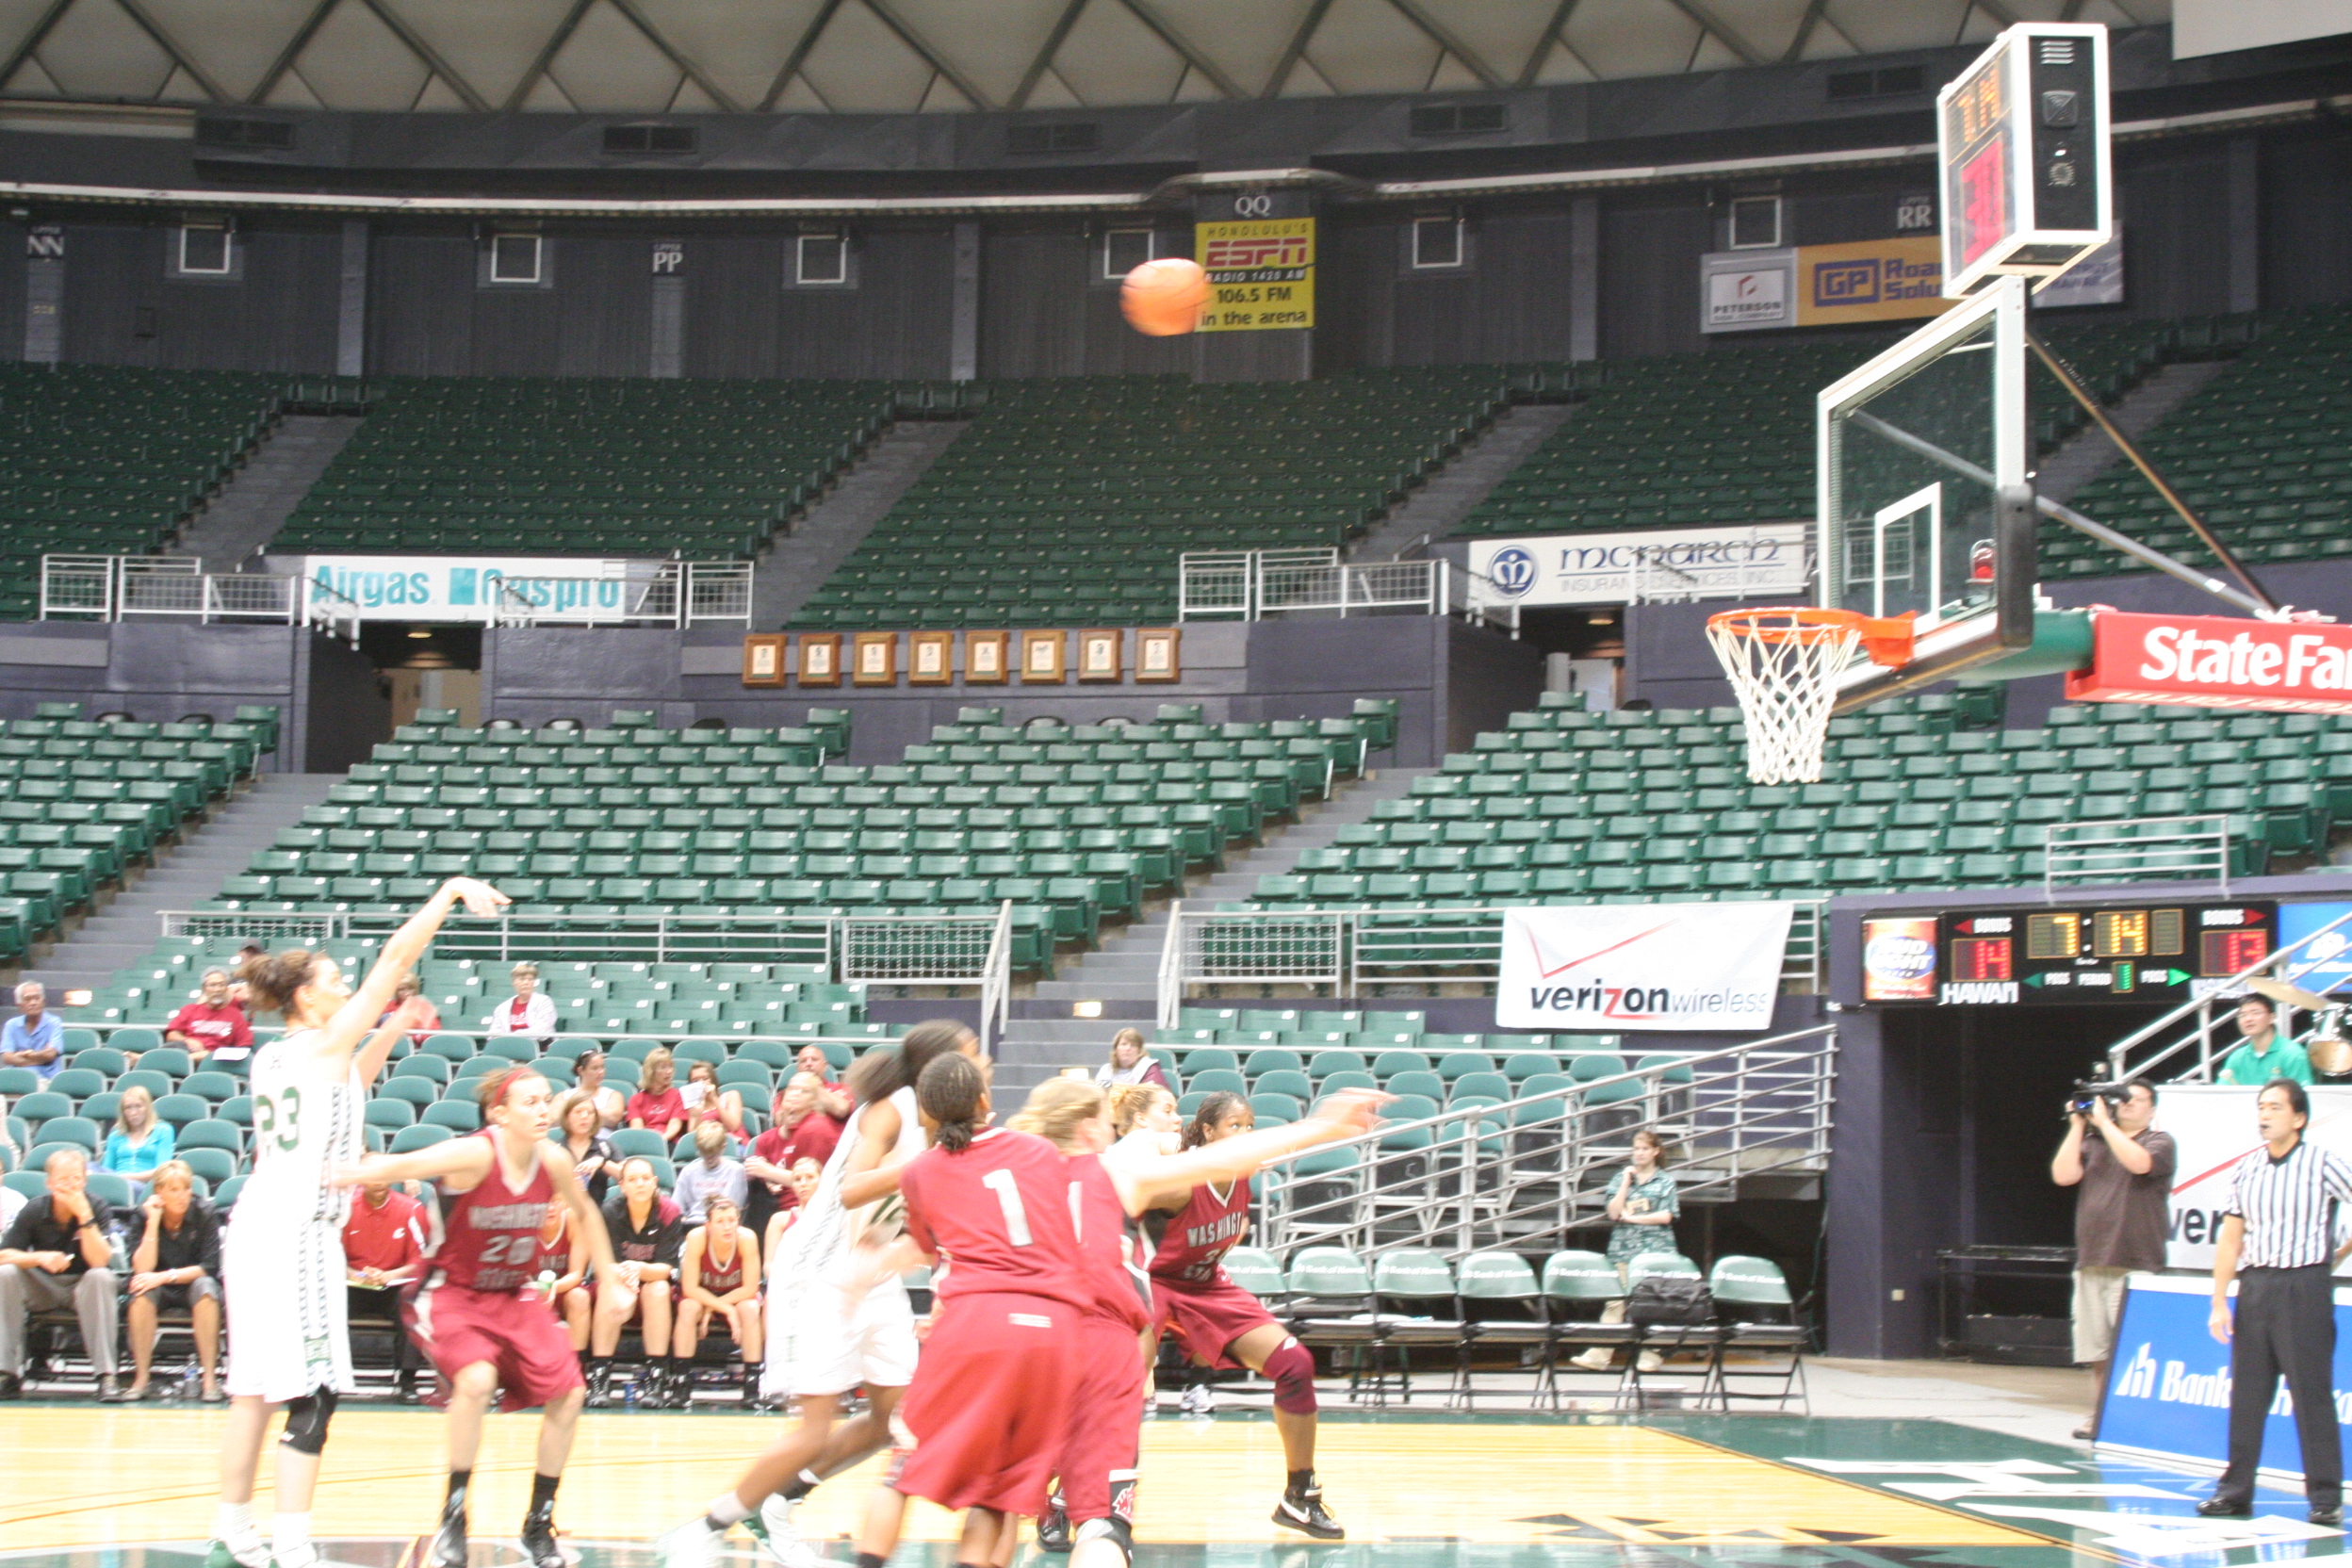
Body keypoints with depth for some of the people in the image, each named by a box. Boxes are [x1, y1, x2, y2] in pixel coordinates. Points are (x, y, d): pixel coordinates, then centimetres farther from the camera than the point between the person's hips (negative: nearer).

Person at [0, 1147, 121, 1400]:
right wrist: (39, 1257, -32)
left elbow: (99, 1261, -26)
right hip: (43, 1288, 2)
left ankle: (106, 1375, -34)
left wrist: (84, 1215, -33)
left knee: (101, 1277, -35)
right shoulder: (34, 1210, -10)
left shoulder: (98, 1208, -14)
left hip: (83, 1287, -2)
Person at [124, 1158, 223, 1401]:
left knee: (205, 1287, -34)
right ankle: (141, 1378, -26)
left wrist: (165, 1277, -28)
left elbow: (209, 1267, -18)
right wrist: (153, 1223, -26)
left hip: (193, 1285, -1)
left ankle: (210, 1378, -30)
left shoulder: (204, 1213, -14)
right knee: (142, 1290, -31)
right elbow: (142, 1269, -20)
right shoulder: (145, 1215, -11)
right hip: (160, 1290, 1)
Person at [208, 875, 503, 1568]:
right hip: (300, 1233, -9)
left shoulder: (269, 1058, 15)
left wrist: (390, 1033, 27)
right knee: (314, 1390, -9)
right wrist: (452, 891, -7)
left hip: (255, 1228, 9)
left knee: (255, 1387, 15)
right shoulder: (326, 1041, -6)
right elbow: (395, 959, -9)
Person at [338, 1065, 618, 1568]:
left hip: (516, 1295, 6)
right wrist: (348, 1173, -61)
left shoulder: (554, 1160, -9)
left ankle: (538, 1526, 17)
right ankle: (452, 1520, -14)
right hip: (453, 1294, -6)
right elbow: (405, 1165, -42)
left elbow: (585, 1213, 11)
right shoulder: (475, 1154, -26)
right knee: (477, 1379, -31)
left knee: (568, 1395, -2)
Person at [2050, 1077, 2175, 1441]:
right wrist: (2077, 1125, 2)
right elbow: (2063, 1175, 3)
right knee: (2097, 1353, 8)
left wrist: (2103, 1122, -10)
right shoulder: (2093, 1142, 17)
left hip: (2135, 1267, -5)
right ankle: (2099, 1417, 15)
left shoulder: (2160, 1142, 4)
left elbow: (2138, 1162, -18)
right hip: (2091, 1264, 5)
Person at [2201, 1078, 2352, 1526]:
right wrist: (2218, 1301, 5)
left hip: (2304, 1284, -5)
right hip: (2254, 1284, 5)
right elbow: (2230, 1239, 10)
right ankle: (2236, 1490, 11)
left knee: (2312, 1392, -4)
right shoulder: (2245, 1171, 9)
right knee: (2246, 1392, 6)